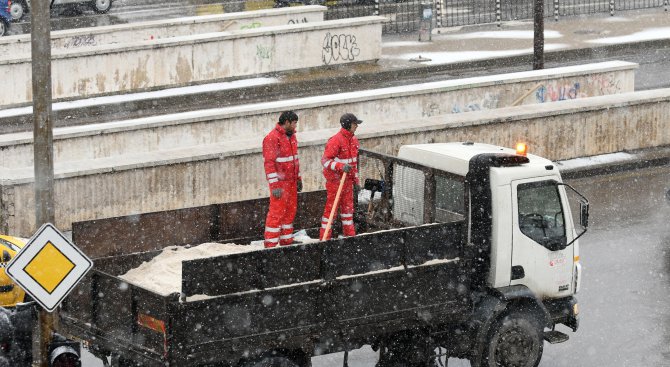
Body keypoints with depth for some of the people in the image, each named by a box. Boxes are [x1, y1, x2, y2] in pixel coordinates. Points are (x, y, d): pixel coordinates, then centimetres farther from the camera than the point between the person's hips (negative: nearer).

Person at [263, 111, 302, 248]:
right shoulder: (272, 138, -16)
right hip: (279, 182, -9)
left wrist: (298, 179, 22)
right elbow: (269, 163, -19)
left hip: (291, 181, 9)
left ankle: (286, 241, 22)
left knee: (290, 211, 13)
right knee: (277, 212, -8)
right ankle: (270, 244, -5)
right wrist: (275, 186, -22)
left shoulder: (291, 136, 13)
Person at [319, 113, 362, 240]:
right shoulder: (335, 141, -20)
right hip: (335, 179, -8)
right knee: (331, 207, -4)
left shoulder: (353, 140, 8)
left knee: (348, 206, 14)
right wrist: (341, 167, -33)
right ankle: (324, 238, 1)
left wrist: (355, 178, 19)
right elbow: (325, 160, -22)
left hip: (347, 179, 8)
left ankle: (350, 234, 23)